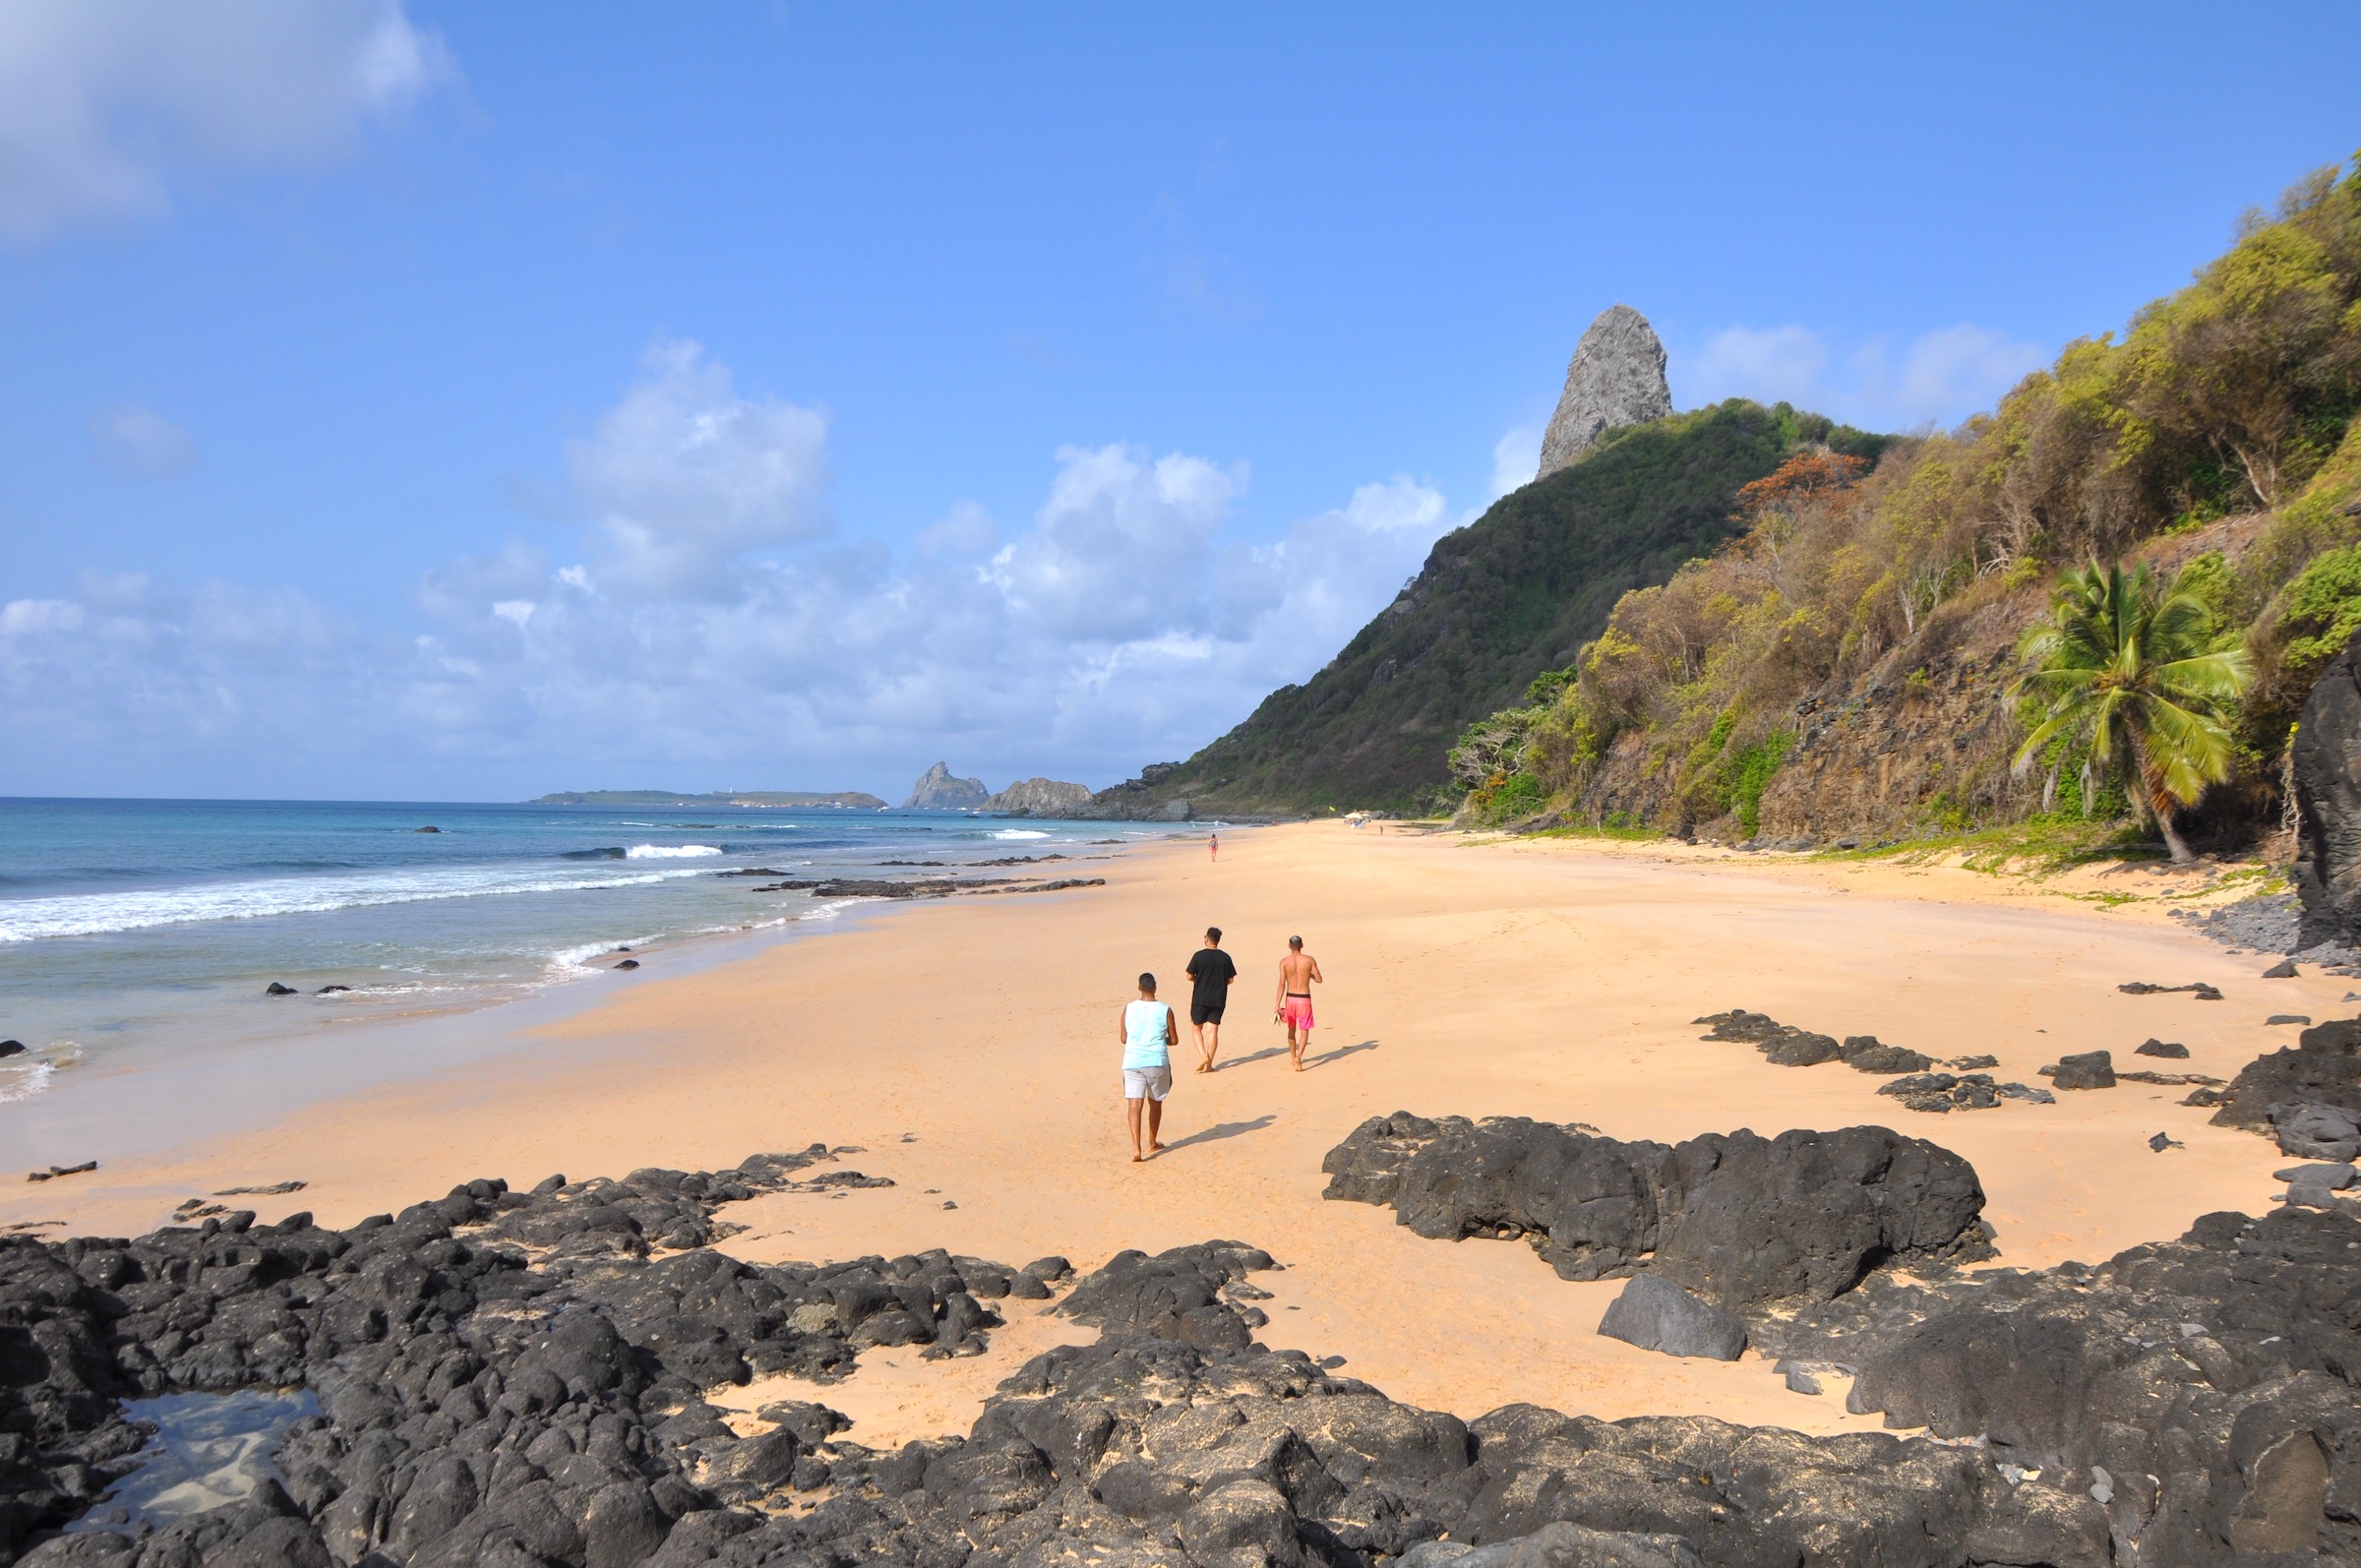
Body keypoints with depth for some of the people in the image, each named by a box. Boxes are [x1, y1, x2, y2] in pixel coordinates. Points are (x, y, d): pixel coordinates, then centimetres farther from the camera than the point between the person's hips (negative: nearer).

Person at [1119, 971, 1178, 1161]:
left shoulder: (1129, 1009, 1)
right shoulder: (1165, 1010, -3)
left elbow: (1124, 1038, 7)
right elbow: (1174, 1040, 3)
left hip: (1133, 1062, 0)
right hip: (1157, 1062, 0)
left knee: (1134, 1104, -4)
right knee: (1155, 1102, 19)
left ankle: (1136, 1148, -19)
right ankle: (1152, 1143, 33)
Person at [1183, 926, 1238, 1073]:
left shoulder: (1199, 956, -9)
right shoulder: (1225, 957, -1)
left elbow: (1189, 976, -5)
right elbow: (1230, 979, 4)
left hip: (1200, 999, -2)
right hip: (1218, 1000, 2)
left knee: (1197, 1028, 12)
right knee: (1212, 1031, 7)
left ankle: (1203, 1055, -7)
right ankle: (1209, 1064, 6)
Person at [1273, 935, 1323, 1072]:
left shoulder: (1284, 962, -5)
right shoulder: (1310, 960, -6)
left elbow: (1282, 984, -10)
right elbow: (1319, 980, -1)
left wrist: (1277, 1004, -9)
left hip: (1290, 998, 2)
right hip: (1304, 999, -2)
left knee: (1291, 1029, 20)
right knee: (1304, 1031, 3)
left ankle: (1294, 1058, 31)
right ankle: (1298, 1056, -20)